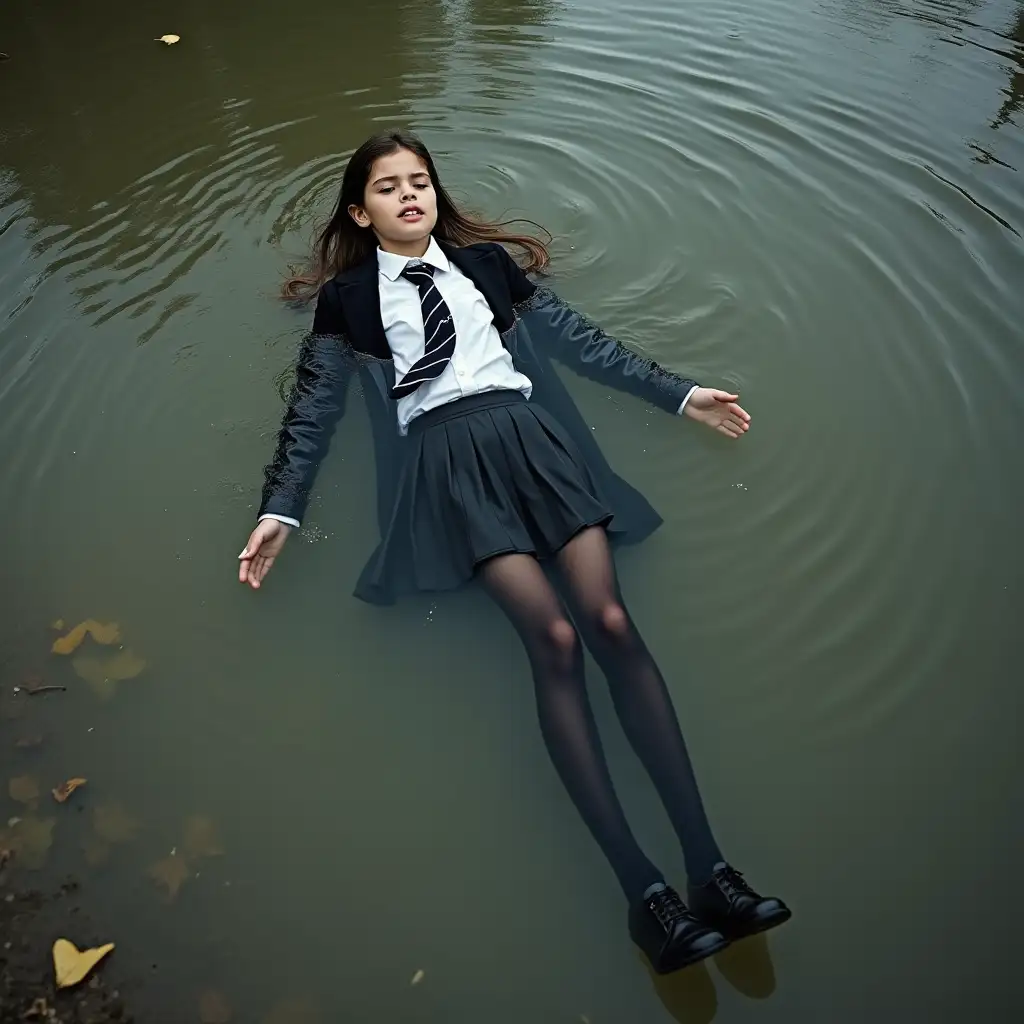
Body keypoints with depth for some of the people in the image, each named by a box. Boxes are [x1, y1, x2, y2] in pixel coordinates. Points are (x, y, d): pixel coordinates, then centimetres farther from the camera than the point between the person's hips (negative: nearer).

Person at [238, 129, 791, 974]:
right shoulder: (347, 297, 20)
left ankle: (709, 866, -18)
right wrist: (280, 510, 1)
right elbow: (314, 409, 14)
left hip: (528, 434, 3)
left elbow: (578, 339, 22)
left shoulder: (487, 261, 25)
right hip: (445, 456, -2)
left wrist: (678, 393, 16)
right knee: (552, 637, -24)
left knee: (611, 621, -20)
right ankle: (642, 887, -21)